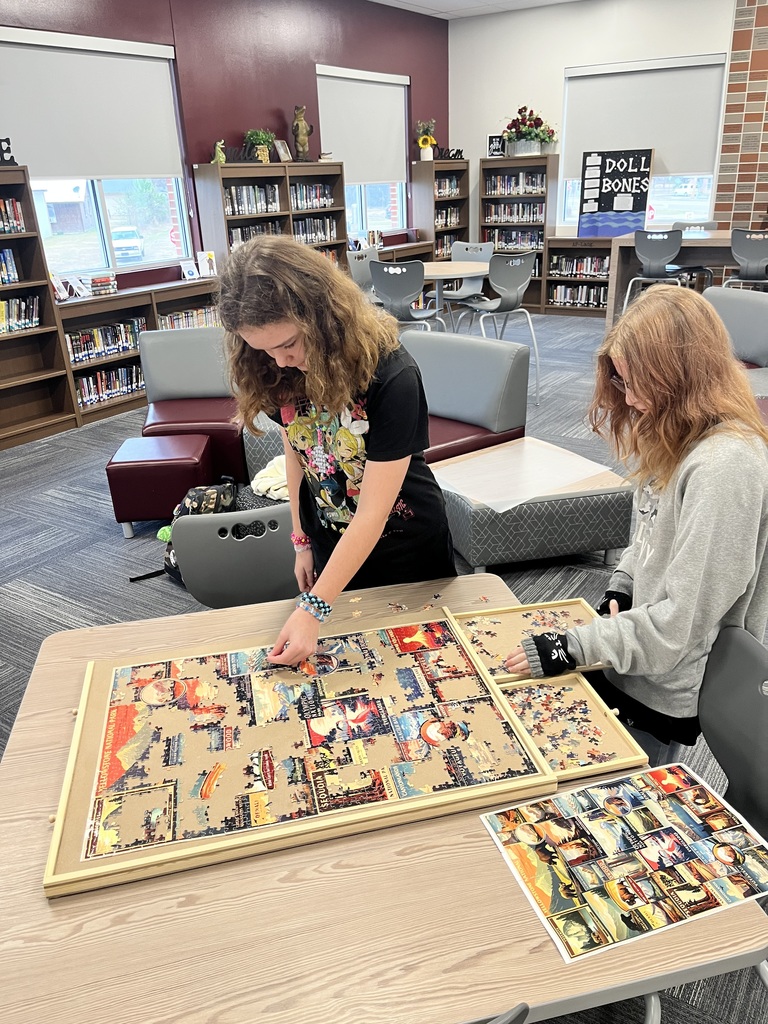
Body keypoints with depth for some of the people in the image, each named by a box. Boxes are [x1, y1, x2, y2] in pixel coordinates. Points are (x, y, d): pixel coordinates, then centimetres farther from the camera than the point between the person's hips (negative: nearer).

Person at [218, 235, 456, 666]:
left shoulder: (392, 376, -32)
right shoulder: (281, 372, -15)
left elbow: (372, 513, -30)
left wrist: (312, 610, -29)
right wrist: (302, 540, 6)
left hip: (403, 542, -4)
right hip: (330, 538, 5)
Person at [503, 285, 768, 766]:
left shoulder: (726, 465, -28)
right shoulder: (680, 435, 3)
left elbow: (682, 620, -27)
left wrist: (571, 647, -22)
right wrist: (618, 594, 0)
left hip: (663, 693, -8)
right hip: (627, 663, 8)